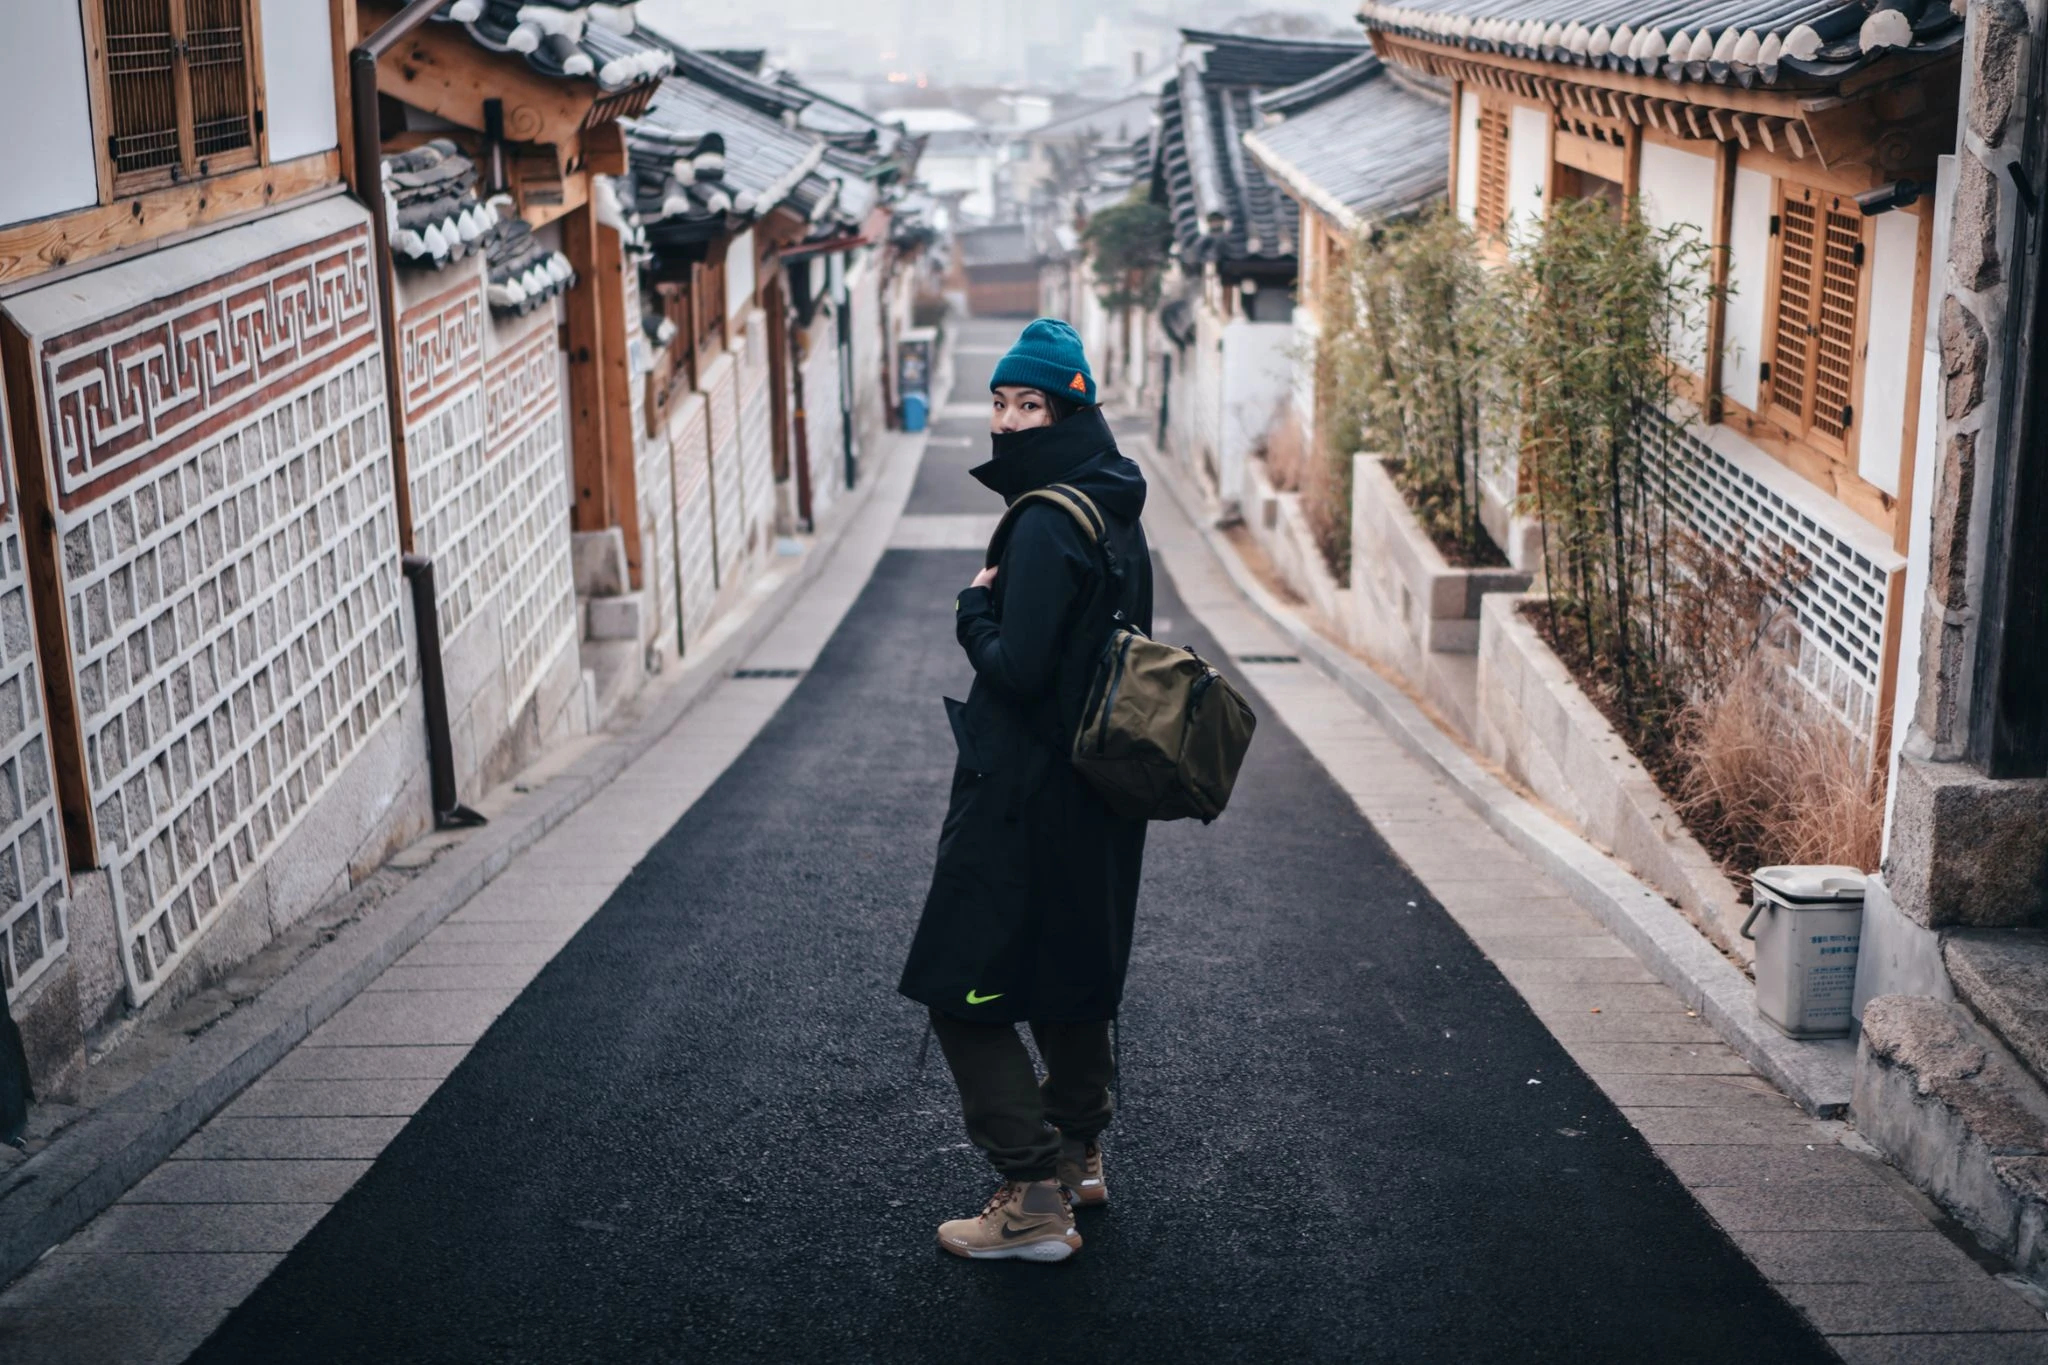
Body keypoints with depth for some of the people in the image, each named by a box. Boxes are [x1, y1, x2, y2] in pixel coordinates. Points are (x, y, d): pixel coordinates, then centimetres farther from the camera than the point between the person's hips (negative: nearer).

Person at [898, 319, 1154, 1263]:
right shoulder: (1115, 511, 10)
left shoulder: (1047, 526, -21)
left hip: (1025, 797, -10)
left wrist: (974, 609, -9)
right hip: (1094, 789, 10)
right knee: (1070, 973, 22)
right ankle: (1078, 1158, 35)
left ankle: (1033, 1203, -1)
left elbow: (1019, 668, -25)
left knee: (964, 993, -2)